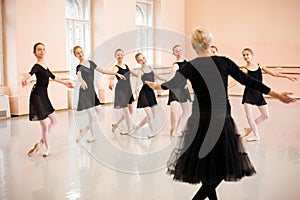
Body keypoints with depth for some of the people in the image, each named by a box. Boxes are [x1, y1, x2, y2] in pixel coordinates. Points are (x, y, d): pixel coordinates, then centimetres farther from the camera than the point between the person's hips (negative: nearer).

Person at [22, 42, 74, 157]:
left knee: (54, 121, 16)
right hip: (37, 96, -9)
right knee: (45, 126, -3)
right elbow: (30, 73, -35)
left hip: (44, 96, 9)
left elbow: (52, 76, 26)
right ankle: (47, 147, 19)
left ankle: (41, 142, 28)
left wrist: (65, 83, 35)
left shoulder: (44, 65, 12)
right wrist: (25, 79, -58)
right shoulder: (37, 66, -14)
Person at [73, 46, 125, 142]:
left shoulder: (91, 63, 9)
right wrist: (82, 81, -55)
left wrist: (117, 74, 13)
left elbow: (103, 71, 16)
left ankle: (84, 130, 17)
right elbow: (79, 76, -31)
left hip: (92, 91, 7)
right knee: (91, 116, -5)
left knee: (100, 113, 6)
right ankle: (93, 136, 13)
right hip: (85, 92, -7)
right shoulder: (79, 67, -10)